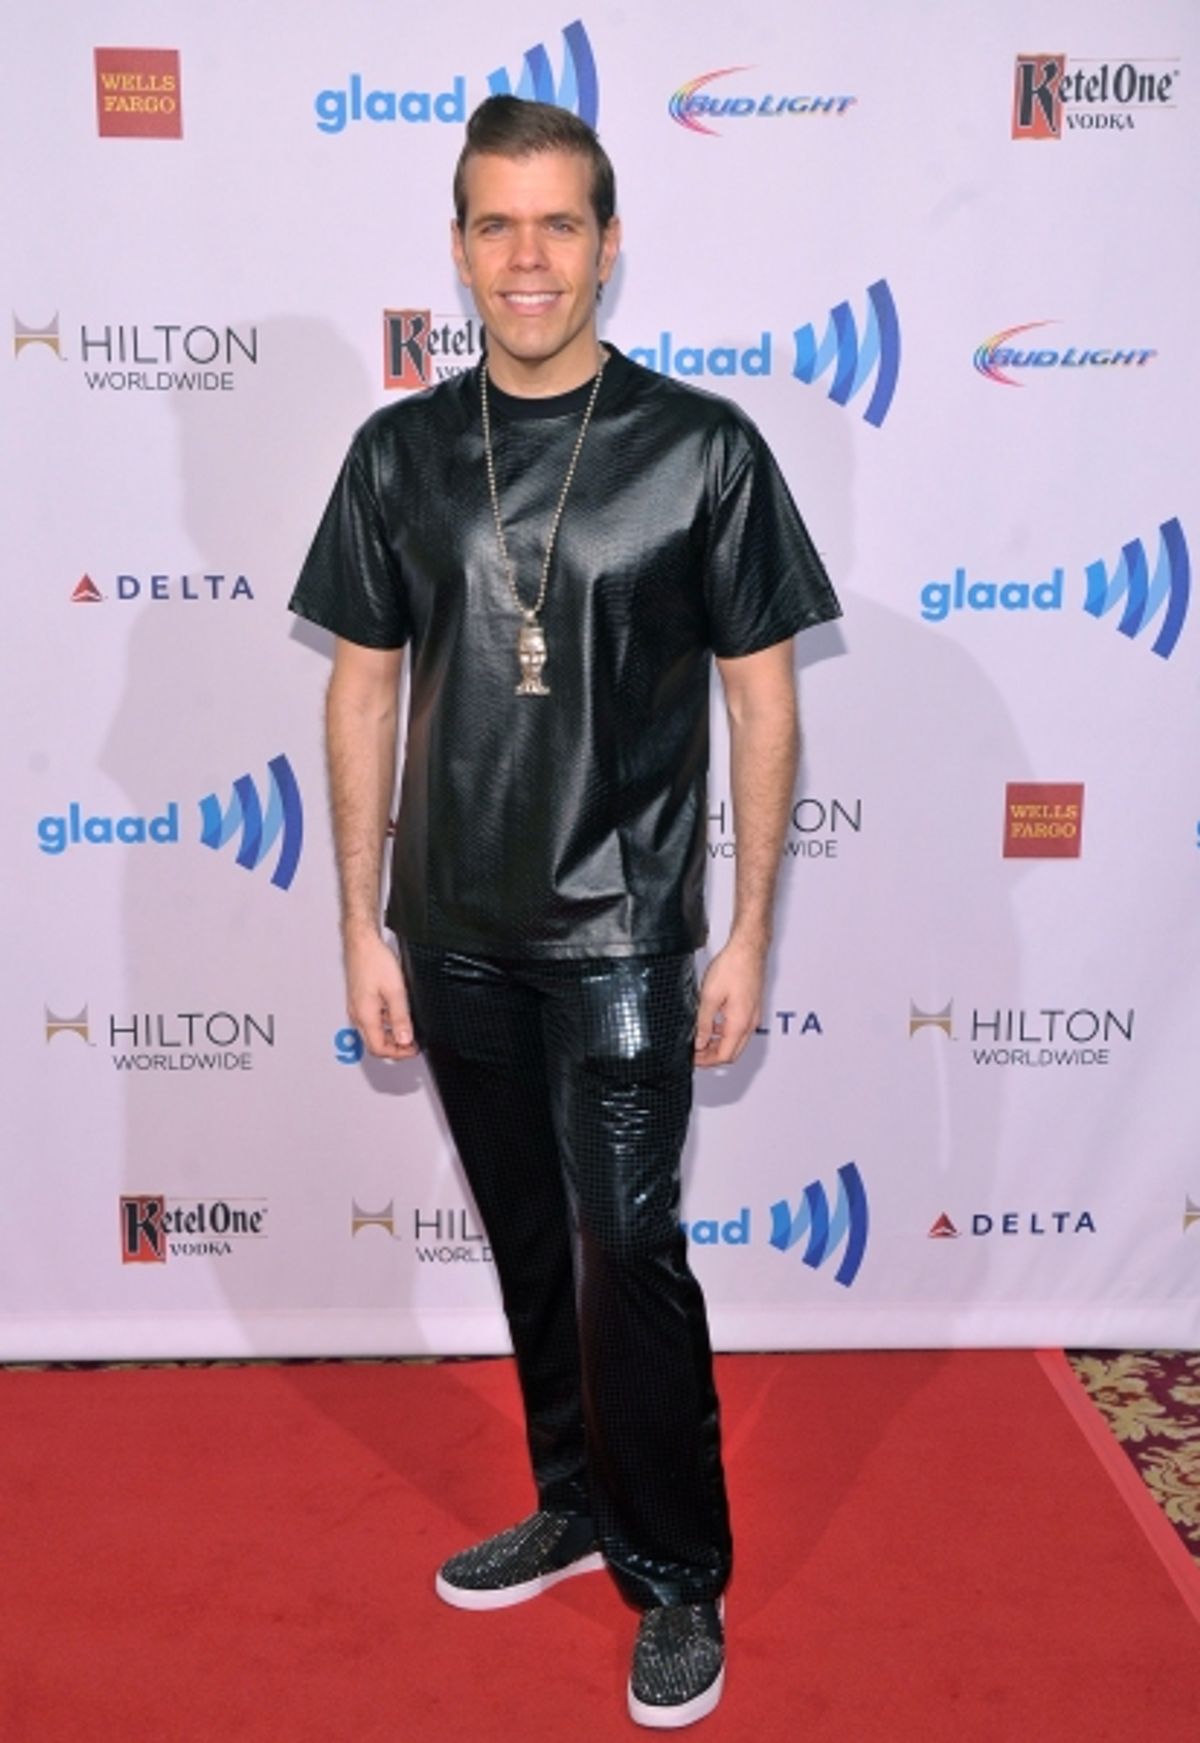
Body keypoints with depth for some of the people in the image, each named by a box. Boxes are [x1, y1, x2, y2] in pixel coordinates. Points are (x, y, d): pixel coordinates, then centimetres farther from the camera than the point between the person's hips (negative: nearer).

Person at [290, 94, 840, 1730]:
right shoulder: (401, 453, 3)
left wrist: (749, 935, -5)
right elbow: (364, 691, 6)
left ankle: (680, 1577, 21)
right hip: (456, 935, 4)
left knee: (628, 1254, 0)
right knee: (531, 1247, 16)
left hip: (622, 936, -3)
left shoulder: (703, 448, -5)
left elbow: (762, 697, -3)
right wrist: (365, 925, 3)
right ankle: (577, 1504, 37)